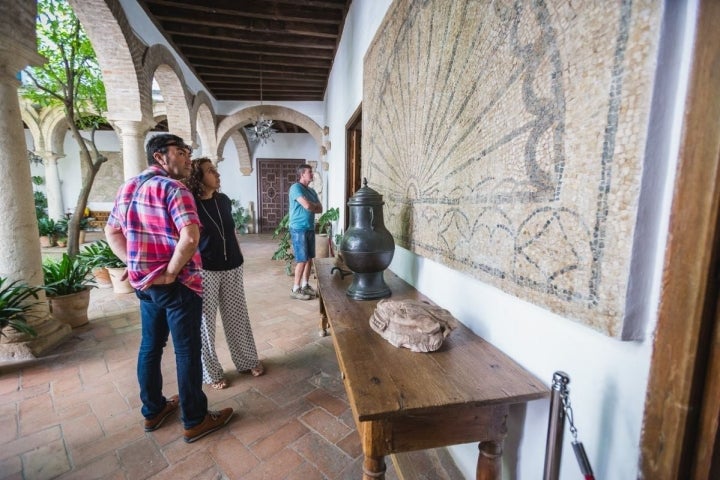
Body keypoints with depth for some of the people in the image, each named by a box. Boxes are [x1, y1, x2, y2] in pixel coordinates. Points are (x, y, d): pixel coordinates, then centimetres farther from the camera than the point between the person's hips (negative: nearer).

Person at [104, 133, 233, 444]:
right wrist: (171, 272, -18)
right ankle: (195, 421, 19)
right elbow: (190, 237, -31)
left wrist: (134, 265, 8)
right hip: (178, 284, -8)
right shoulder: (173, 188, -16)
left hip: (144, 283, 8)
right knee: (187, 351, 4)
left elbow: (112, 232, 16)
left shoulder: (127, 187, 10)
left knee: (150, 346, 20)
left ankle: (153, 410, 37)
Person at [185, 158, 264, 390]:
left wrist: (240, 257, 14)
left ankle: (247, 360, 32)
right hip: (204, 271, -5)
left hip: (232, 268, 5)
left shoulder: (224, 200, 4)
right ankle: (210, 372, 26)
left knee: (237, 316, 15)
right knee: (205, 321, 8)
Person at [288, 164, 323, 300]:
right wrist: (315, 205, -2)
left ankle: (305, 285, 23)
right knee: (302, 260, -6)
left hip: (310, 228, 8)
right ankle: (295, 290, 4)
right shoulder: (296, 187, -11)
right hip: (299, 229, -8)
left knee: (309, 259, 11)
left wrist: (311, 207, -8)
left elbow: (320, 209, 9)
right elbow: (307, 205, -23)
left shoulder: (312, 191, 16)